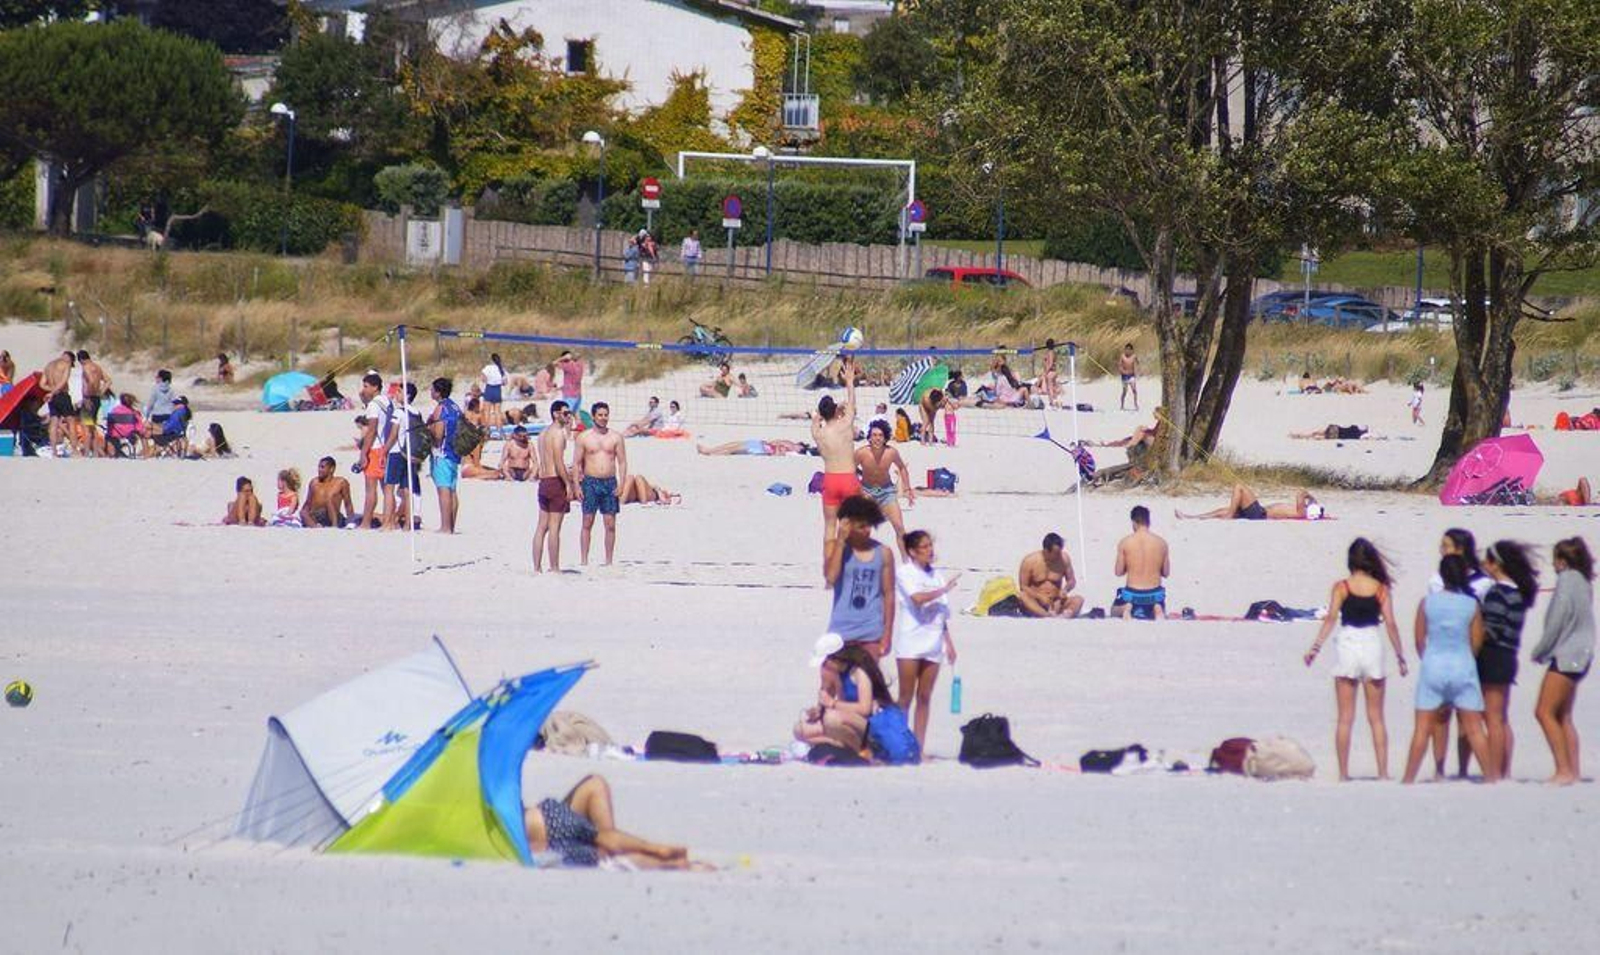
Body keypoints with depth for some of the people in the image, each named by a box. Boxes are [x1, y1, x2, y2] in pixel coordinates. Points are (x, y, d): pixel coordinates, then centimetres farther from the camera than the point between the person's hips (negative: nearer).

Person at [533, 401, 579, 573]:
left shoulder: (544, 433, 17)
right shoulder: (558, 433, -11)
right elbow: (558, 461, -19)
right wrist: (568, 483, -16)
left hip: (543, 481, 9)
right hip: (556, 481, -9)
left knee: (542, 527, 10)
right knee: (554, 527, -6)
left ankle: (537, 567, 9)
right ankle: (554, 568, -5)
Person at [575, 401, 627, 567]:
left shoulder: (616, 438, 6)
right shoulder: (584, 437, 3)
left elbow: (622, 462, 6)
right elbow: (576, 463, 3)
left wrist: (621, 484, -5)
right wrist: (576, 485, -6)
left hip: (610, 483, 1)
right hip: (590, 482, -1)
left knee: (610, 524, 1)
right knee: (587, 523, -2)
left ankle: (609, 561, 7)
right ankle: (583, 561, 0)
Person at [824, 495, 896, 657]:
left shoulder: (882, 553, 3)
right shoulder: (835, 547, 0)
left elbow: (889, 594, 5)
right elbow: (830, 577, -18)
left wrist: (888, 633, 1)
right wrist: (841, 541, -15)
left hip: (871, 632, 1)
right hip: (842, 631, -1)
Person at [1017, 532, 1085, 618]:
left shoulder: (1064, 559, -1)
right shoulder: (1029, 561, -8)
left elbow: (1071, 580, 10)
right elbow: (1023, 587, -7)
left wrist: (1065, 589, -14)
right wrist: (1040, 597, -23)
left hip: (1056, 603, 3)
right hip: (1036, 603, -3)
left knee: (1079, 600, -24)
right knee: (1022, 596, -35)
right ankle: (1050, 616, -54)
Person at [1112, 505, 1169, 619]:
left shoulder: (1124, 543, -9)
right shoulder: (1161, 543, -4)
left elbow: (1119, 572, -2)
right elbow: (1166, 573, 5)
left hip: (1132, 593, -1)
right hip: (1154, 594, 1)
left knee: (1115, 611, 30)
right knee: (1161, 613, 32)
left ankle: (1126, 609, -7)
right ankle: (1157, 609, -6)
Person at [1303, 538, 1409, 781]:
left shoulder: (1341, 588, -3)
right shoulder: (1381, 589, 0)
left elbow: (1331, 618, -12)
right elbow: (1390, 623, -3)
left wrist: (1316, 647, -14)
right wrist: (1400, 655, 3)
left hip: (1347, 648, -1)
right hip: (1373, 646, 1)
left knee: (1345, 718, 4)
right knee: (1376, 718, 8)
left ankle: (1343, 773, 2)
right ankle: (1383, 772, 4)